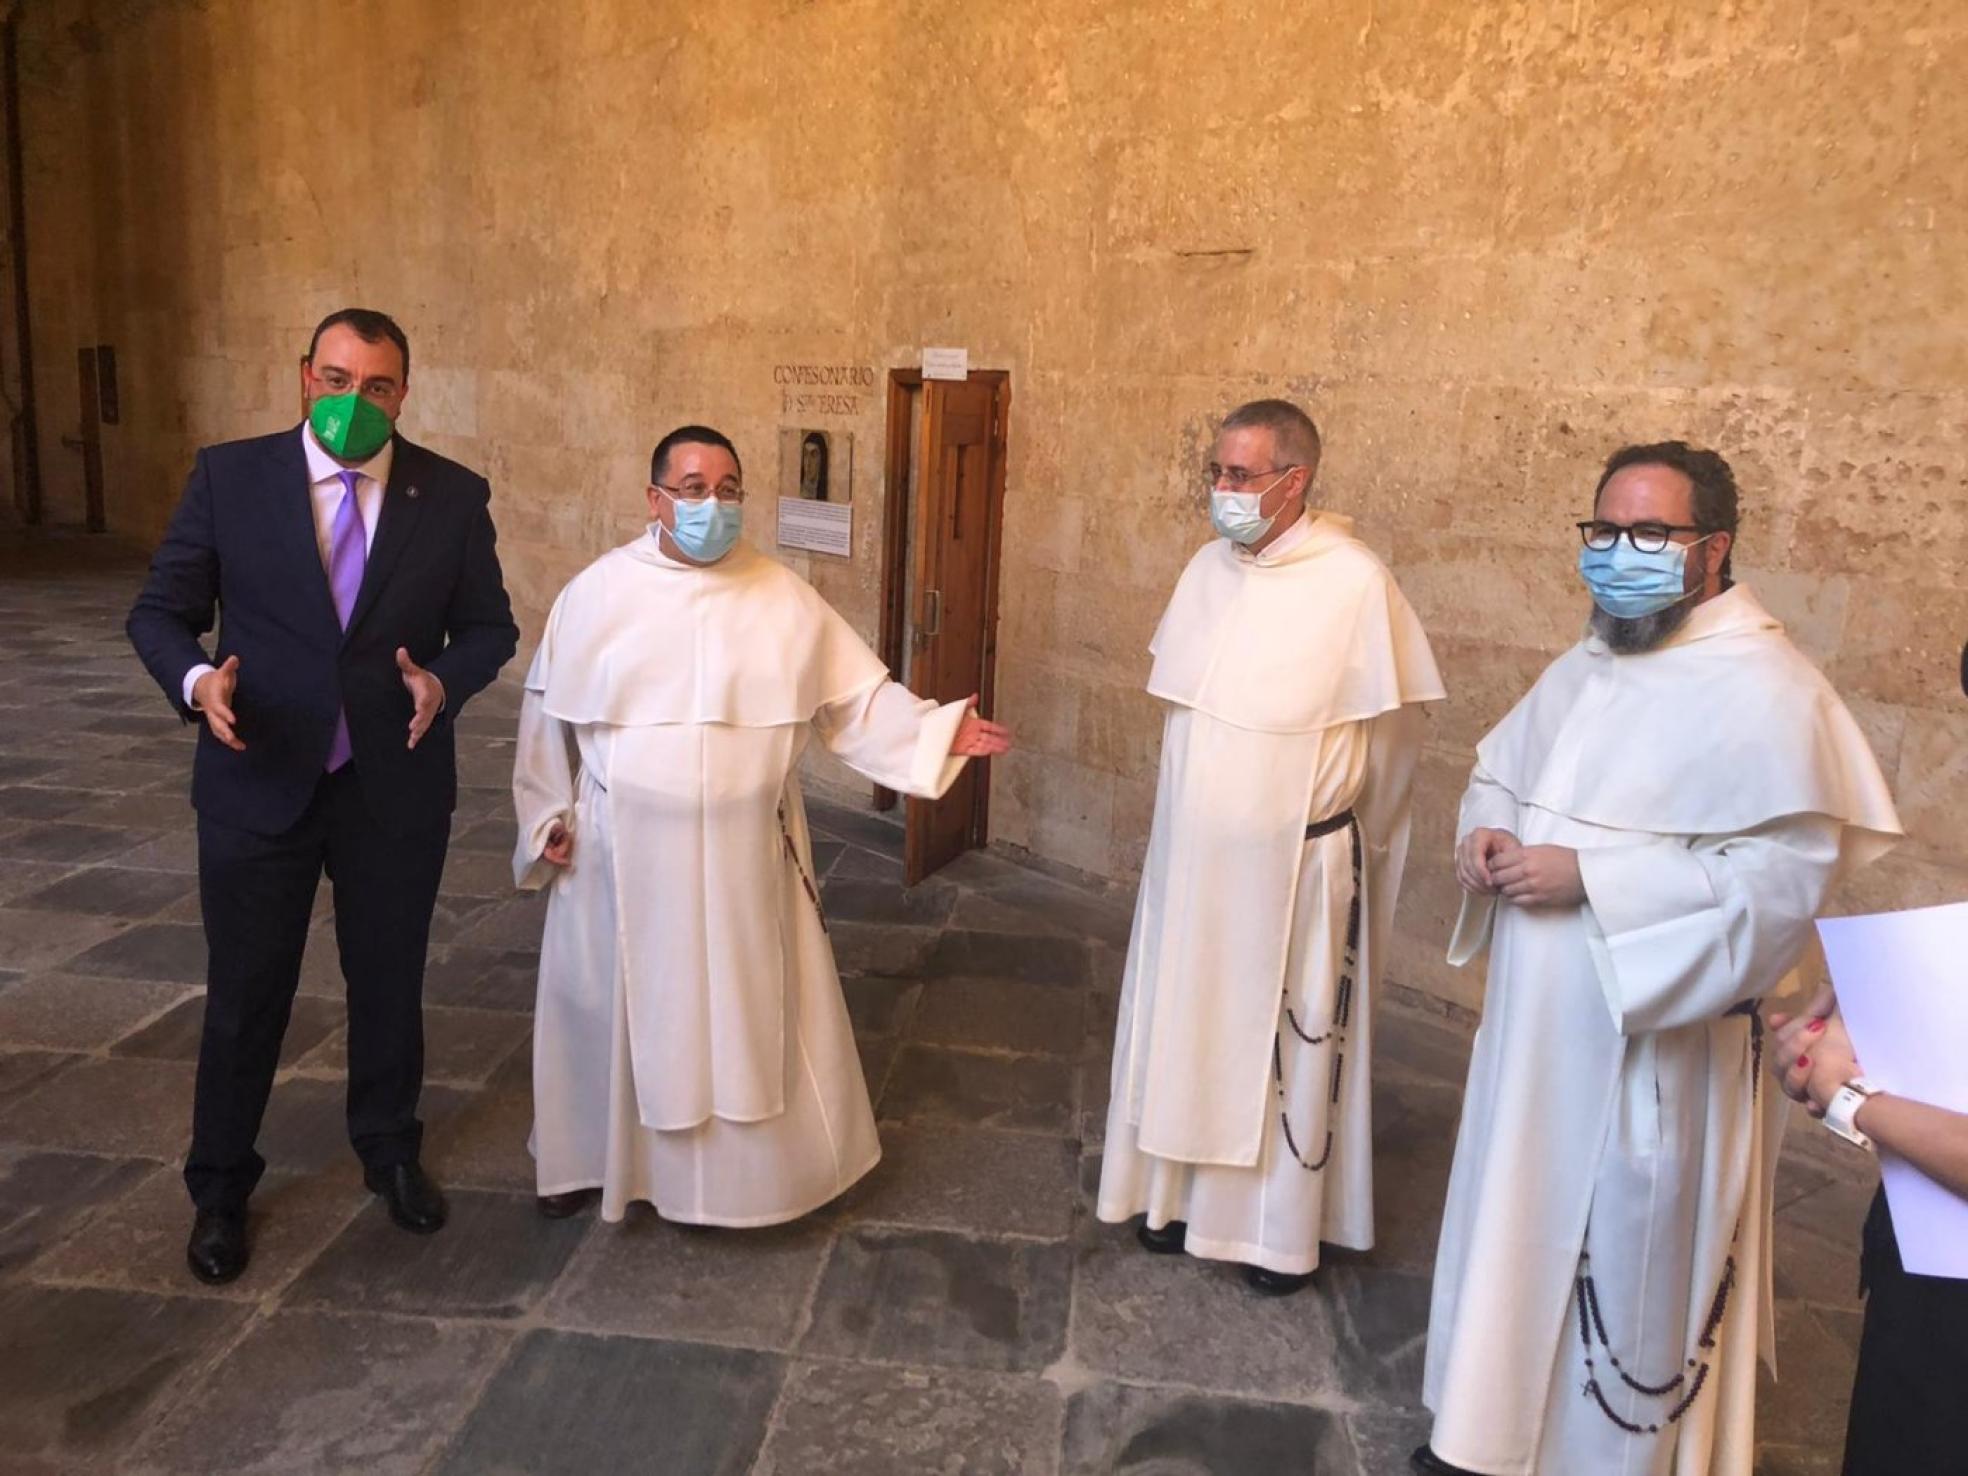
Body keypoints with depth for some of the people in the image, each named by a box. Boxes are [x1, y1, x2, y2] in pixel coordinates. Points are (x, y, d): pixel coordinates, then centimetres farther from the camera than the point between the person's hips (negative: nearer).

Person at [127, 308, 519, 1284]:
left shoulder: (453, 495, -3)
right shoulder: (228, 477, -4)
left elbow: (489, 625, 3)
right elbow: (160, 611, 0)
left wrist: (443, 680, -18)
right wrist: (196, 679, -21)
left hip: (398, 790, 1)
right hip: (259, 785, -1)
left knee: (390, 984, 17)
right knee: (244, 995, 11)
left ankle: (389, 1151, 41)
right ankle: (220, 1187, 33)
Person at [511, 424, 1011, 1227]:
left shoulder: (785, 598, -2)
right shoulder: (598, 591, -3)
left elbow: (858, 699, -2)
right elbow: (549, 714, 6)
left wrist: (938, 731, -15)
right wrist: (548, 817, 4)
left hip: (743, 858, 0)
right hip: (625, 856, 0)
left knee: (745, 1014, 11)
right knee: (618, 1012, 14)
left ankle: (735, 1166, 31)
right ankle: (593, 1156, 37)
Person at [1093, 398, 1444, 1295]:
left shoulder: (1354, 582, -17)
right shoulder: (1209, 567, 2)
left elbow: (1392, 734, -7)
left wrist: (1332, 828, 4)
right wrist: (1188, 804, 14)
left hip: (1295, 864, -5)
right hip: (1194, 856, 5)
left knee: (1288, 1041, 9)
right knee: (1187, 1026, 15)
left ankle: (1285, 1228, 26)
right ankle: (1187, 1196, 33)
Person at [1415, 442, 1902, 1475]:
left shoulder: (1763, 689, -16)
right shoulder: (1584, 668, 10)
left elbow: (1785, 876, -24)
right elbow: (1499, 766, 21)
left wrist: (1586, 875, -25)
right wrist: (1486, 832, -2)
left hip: (1648, 1040, -8)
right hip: (1536, 1023, 8)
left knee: (1627, 1256, 6)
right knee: (1520, 1224, 19)